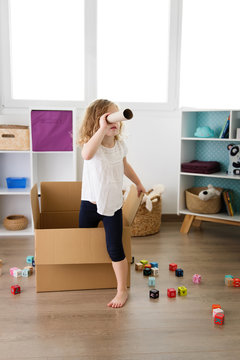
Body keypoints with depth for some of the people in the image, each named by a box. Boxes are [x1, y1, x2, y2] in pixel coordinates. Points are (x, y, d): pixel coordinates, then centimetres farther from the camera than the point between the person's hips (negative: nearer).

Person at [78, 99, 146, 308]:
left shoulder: (120, 145, -2)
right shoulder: (91, 144, -17)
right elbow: (87, 155, -44)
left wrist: (138, 183, 32)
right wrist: (102, 129, -49)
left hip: (113, 205, 1)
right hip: (90, 203, -1)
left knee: (115, 249, -4)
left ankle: (122, 290, 14)